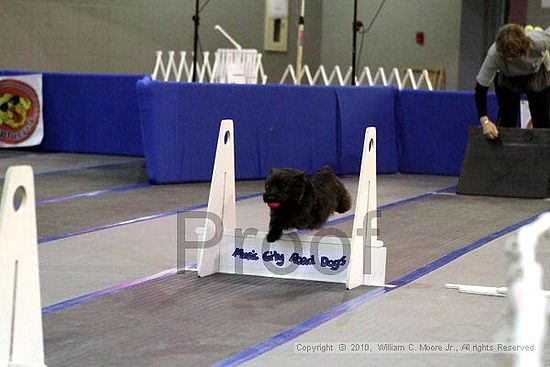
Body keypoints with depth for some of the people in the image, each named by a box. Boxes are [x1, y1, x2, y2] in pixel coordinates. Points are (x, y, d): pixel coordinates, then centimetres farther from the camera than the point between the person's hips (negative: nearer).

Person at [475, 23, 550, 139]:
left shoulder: (539, 41, -42)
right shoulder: (494, 54, -41)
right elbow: (480, 88, -33)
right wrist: (485, 121, -42)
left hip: (537, 74, 0)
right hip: (506, 78, 0)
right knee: (506, 119, -8)